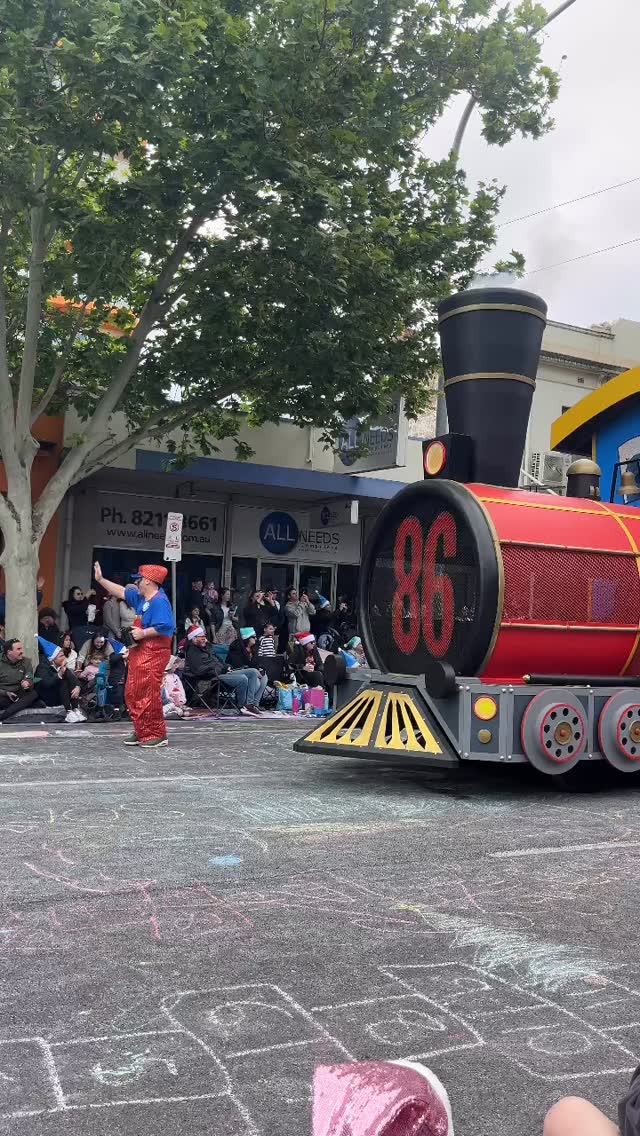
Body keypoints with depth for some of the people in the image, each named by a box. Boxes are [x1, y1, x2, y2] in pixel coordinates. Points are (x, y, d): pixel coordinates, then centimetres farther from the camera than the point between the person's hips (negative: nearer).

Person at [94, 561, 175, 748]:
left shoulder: (159, 601, -16)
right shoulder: (141, 598, 14)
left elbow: (165, 627, -26)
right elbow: (121, 592, 28)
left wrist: (143, 633, -18)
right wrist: (100, 580, 28)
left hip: (153, 654, -10)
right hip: (139, 652, 10)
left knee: (149, 696, -10)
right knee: (133, 694, 12)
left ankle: (157, 735, -2)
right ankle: (141, 732, 20)